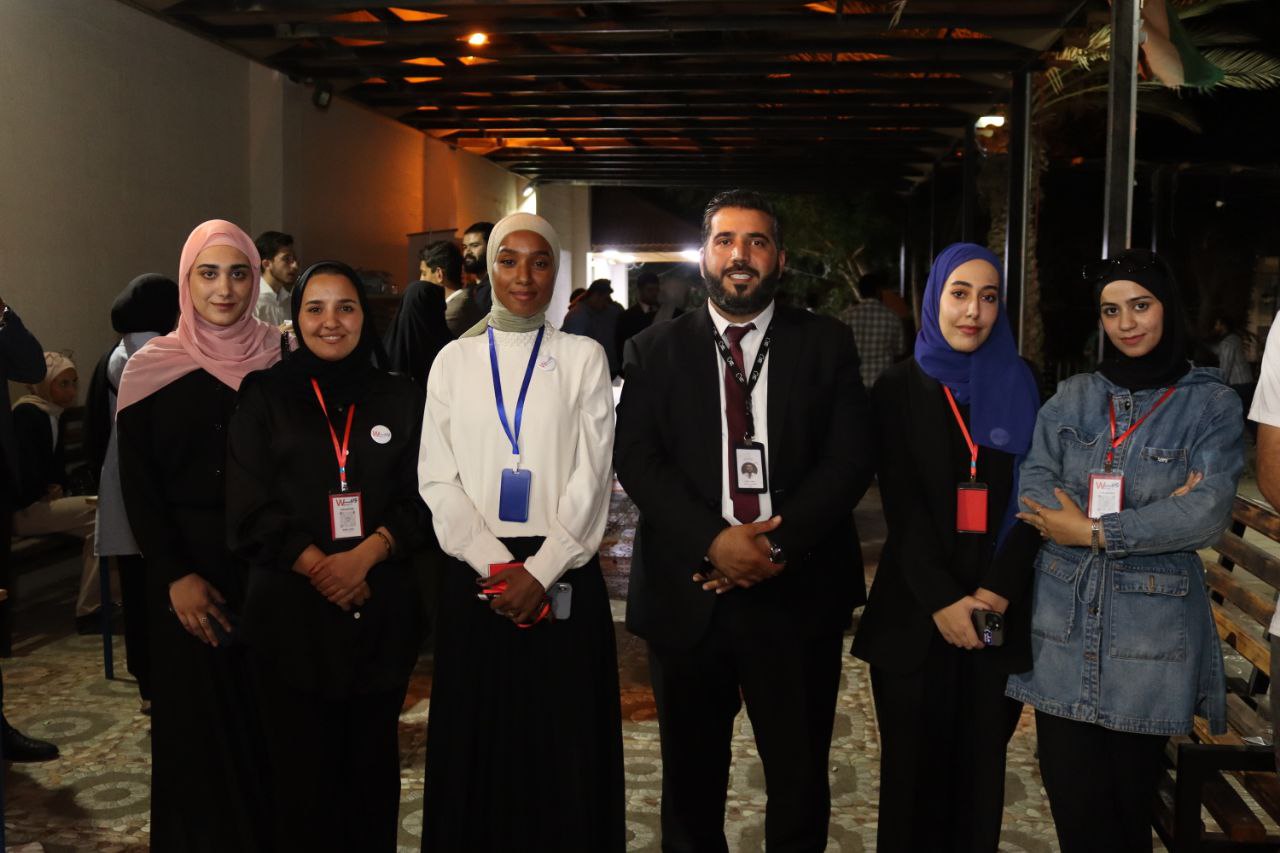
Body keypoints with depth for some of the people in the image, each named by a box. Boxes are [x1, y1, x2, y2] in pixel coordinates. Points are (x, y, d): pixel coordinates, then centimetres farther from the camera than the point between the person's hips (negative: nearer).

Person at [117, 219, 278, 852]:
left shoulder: (281, 360, 1)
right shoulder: (153, 368, -1)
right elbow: (138, 484, -2)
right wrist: (174, 574, -10)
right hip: (186, 569, 0)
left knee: (267, 716, 6)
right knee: (196, 722, 7)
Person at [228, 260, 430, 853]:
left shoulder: (400, 399, 8)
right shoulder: (265, 397, 4)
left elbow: (421, 500, 2)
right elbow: (250, 508, -2)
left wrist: (363, 558, -14)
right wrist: (321, 568, -12)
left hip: (382, 608, 1)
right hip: (291, 609, -1)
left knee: (371, 760, 9)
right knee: (301, 765, 3)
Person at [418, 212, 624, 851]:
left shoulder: (583, 357, 3)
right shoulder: (455, 359, 7)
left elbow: (591, 475, -3)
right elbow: (437, 477, 2)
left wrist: (539, 571, -12)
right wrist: (497, 566, -9)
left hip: (562, 575, -1)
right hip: (475, 575, 1)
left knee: (565, 745, 3)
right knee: (476, 743, 8)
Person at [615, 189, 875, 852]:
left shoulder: (826, 344, 5)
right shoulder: (656, 349, 5)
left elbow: (850, 457, -3)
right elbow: (636, 458, -4)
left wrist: (778, 543, -14)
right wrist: (713, 542, -17)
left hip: (797, 592, 0)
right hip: (688, 594, 0)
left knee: (800, 777, 10)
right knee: (691, 779, 14)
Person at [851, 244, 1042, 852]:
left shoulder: (1022, 388, 5)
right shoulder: (899, 388, 1)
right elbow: (902, 506, -5)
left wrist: (998, 588, -12)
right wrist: (942, 599, -14)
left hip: (998, 609, 1)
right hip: (915, 608, -1)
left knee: (982, 760, 8)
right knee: (914, 762, 6)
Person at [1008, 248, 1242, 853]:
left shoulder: (1211, 405, 0)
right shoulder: (1071, 398, 8)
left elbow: (1207, 516, -13)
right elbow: (1034, 494, -4)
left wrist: (1094, 531, -12)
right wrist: (1156, 515, -13)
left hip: (1150, 634, -2)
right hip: (1063, 627, 2)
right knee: (1074, 804, 5)